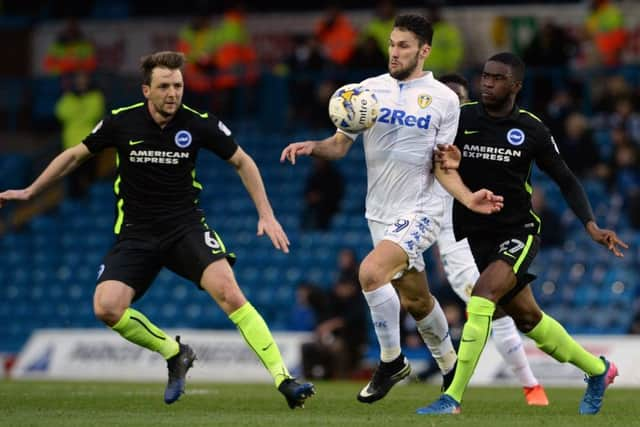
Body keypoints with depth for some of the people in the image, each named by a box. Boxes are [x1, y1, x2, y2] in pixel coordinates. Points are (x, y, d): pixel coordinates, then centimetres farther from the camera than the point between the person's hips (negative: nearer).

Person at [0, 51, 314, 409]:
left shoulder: (199, 124, -8)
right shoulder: (121, 122, -6)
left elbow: (242, 162, 8)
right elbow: (75, 155, 11)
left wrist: (266, 215, 1)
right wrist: (29, 192, 15)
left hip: (186, 225, -1)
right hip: (135, 232, 1)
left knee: (228, 291, -25)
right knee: (106, 308, -20)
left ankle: (284, 379, -23)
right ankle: (174, 353, 6)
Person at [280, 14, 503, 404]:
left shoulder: (444, 99, -6)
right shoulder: (369, 89, 2)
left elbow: (443, 165, -3)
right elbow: (340, 145, 7)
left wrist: (468, 198, -19)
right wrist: (312, 147, -14)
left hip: (419, 211, -5)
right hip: (381, 213, 5)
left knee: (372, 271, -27)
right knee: (416, 301, 14)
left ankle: (391, 361, -10)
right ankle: (450, 368, 36)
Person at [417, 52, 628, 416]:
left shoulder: (531, 130, -4)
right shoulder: (460, 119, -3)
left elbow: (566, 181, 6)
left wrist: (591, 225, -5)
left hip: (519, 233, -3)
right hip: (477, 236, 3)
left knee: (482, 295, -26)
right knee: (527, 318, 12)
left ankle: (453, 398, -24)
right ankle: (598, 370, 36)